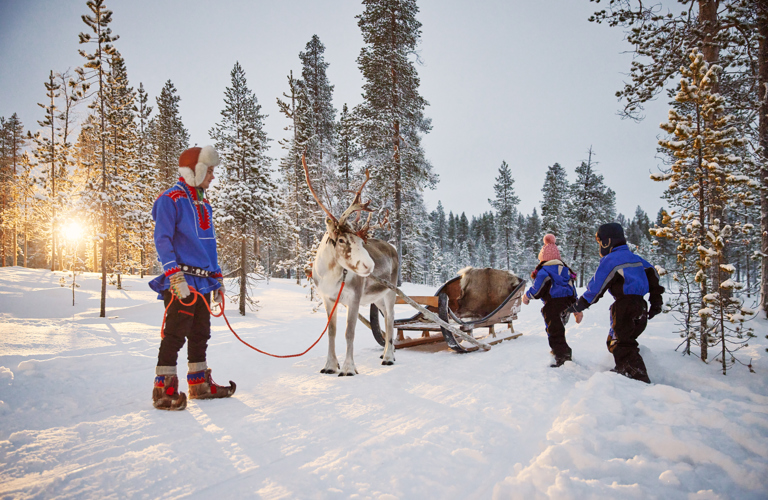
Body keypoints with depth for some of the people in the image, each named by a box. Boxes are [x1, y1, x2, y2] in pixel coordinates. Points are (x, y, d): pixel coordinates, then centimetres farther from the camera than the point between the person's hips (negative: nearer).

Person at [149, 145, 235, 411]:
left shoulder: (204, 205, 20)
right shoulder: (170, 200, -6)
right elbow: (162, 240, -13)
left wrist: (217, 278, 21)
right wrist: (175, 275, -22)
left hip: (202, 281, 8)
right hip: (180, 282, -8)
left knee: (200, 333, 13)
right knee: (175, 333, -7)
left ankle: (200, 383, 23)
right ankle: (164, 389, 1)